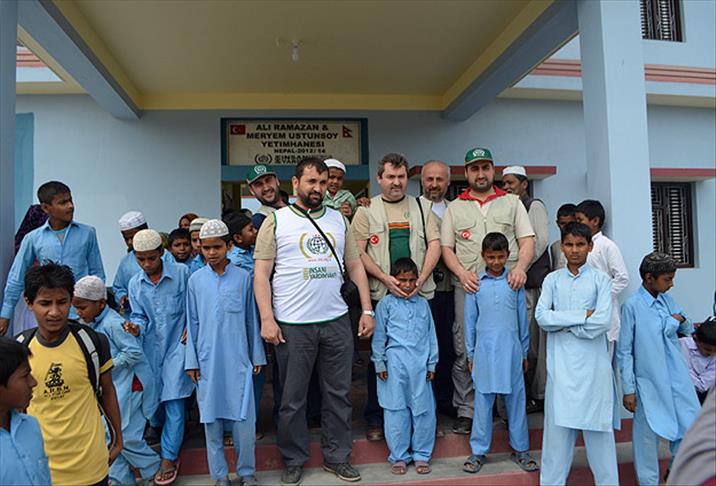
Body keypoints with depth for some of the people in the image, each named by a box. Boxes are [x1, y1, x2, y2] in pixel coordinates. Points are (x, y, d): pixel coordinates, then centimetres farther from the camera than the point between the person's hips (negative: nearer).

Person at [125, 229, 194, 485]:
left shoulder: (181, 273, -8)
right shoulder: (135, 284, 3)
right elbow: (140, 316, 4)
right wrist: (136, 327, -18)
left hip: (177, 344, -4)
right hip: (151, 347, 4)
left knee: (173, 400, -6)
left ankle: (169, 457, 5)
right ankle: (159, 433, 41)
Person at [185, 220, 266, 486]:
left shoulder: (243, 277, -1)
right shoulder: (195, 280, 2)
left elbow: (252, 320, 5)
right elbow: (192, 324, 7)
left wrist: (257, 356, 7)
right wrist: (191, 362, 5)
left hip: (238, 360, -1)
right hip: (208, 362, 1)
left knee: (243, 419, 2)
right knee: (211, 419, 9)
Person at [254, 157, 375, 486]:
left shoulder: (338, 220, 10)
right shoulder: (276, 221, 0)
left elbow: (355, 265, 12)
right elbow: (261, 273, -3)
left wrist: (367, 310, 5)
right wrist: (266, 318, -11)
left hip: (337, 322, 3)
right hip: (292, 326, -3)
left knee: (338, 394, 12)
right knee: (292, 398, 9)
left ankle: (337, 457, 30)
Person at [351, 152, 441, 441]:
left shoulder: (421, 209, 13)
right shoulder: (367, 211, 6)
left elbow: (434, 245, 6)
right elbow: (358, 252, -2)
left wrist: (421, 279, -9)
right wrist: (385, 278, -14)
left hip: (419, 295, 2)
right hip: (381, 295, -2)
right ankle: (375, 418, 18)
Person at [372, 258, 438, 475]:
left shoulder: (423, 304, 10)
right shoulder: (386, 304, 2)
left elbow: (431, 335, 12)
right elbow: (379, 336, 3)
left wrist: (431, 364, 10)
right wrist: (380, 363, 1)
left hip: (420, 364, 2)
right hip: (395, 365, -2)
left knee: (424, 410, 7)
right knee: (396, 410, 5)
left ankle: (422, 455, 22)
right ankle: (399, 457, 18)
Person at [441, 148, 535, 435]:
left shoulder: (512, 203, 14)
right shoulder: (454, 208, 14)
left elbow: (527, 240, 8)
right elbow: (446, 247, 8)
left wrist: (520, 267, -11)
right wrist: (462, 273, -10)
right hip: (468, 287, 0)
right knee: (465, 352, -1)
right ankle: (466, 411, 9)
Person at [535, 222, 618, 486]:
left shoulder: (600, 279, 4)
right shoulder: (552, 280, 9)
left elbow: (603, 321, -9)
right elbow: (541, 316, -5)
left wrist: (563, 324, -6)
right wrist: (583, 315, -10)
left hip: (593, 363, -1)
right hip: (561, 362, 1)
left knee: (598, 428, 4)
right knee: (558, 426, 4)